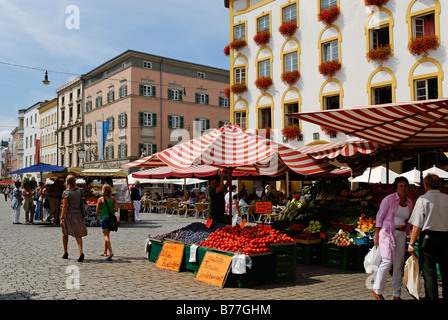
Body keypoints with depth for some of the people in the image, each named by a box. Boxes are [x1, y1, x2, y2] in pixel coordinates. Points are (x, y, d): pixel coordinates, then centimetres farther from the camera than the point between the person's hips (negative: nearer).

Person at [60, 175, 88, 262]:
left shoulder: (66, 193, -10)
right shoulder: (79, 191, 3)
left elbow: (64, 206, -14)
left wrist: (61, 218, -13)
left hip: (69, 215, -3)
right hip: (79, 214, 3)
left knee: (65, 233, 20)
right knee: (78, 235, 5)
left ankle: (65, 253, 24)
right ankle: (81, 252, -16)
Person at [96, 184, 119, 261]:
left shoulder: (100, 199, -7)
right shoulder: (113, 199, -1)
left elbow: (97, 211, -5)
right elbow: (116, 209, -5)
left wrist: (98, 216, 15)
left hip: (103, 218, -4)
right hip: (111, 218, 4)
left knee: (106, 236, -7)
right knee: (107, 235, 19)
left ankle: (110, 252, -24)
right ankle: (105, 252, 29)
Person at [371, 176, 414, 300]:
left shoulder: (409, 203, 10)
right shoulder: (389, 199, -8)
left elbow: (407, 221, 20)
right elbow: (379, 217, -7)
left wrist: (406, 236, 18)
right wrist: (376, 235, -10)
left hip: (401, 234, 6)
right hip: (387, 233, -6)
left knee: (399, 264, 6)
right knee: (387, 261, -13)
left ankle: (397, 295, 17)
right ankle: (377, 290, 4)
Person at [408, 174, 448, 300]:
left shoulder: (423, 199, -6)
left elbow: (417, 225, -10)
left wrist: (411, 243, -6)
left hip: (428, 237, -4)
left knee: (429, 273, 2)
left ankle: (431, 297, 5)